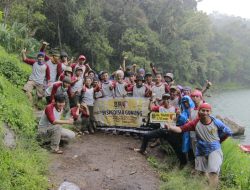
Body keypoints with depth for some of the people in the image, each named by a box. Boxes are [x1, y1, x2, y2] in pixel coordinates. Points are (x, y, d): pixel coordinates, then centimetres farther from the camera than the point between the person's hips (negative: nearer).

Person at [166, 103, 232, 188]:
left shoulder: (216, 122, -13)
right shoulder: (195, 123, -12)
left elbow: (228, 132, 2)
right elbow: (181, 129, -21)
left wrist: (217, 141, 7)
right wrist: (170, 127, -38)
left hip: (214, 150, -2)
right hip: (201, 152, 2)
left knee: (213, 172, -18)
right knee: (201, 172, 19)